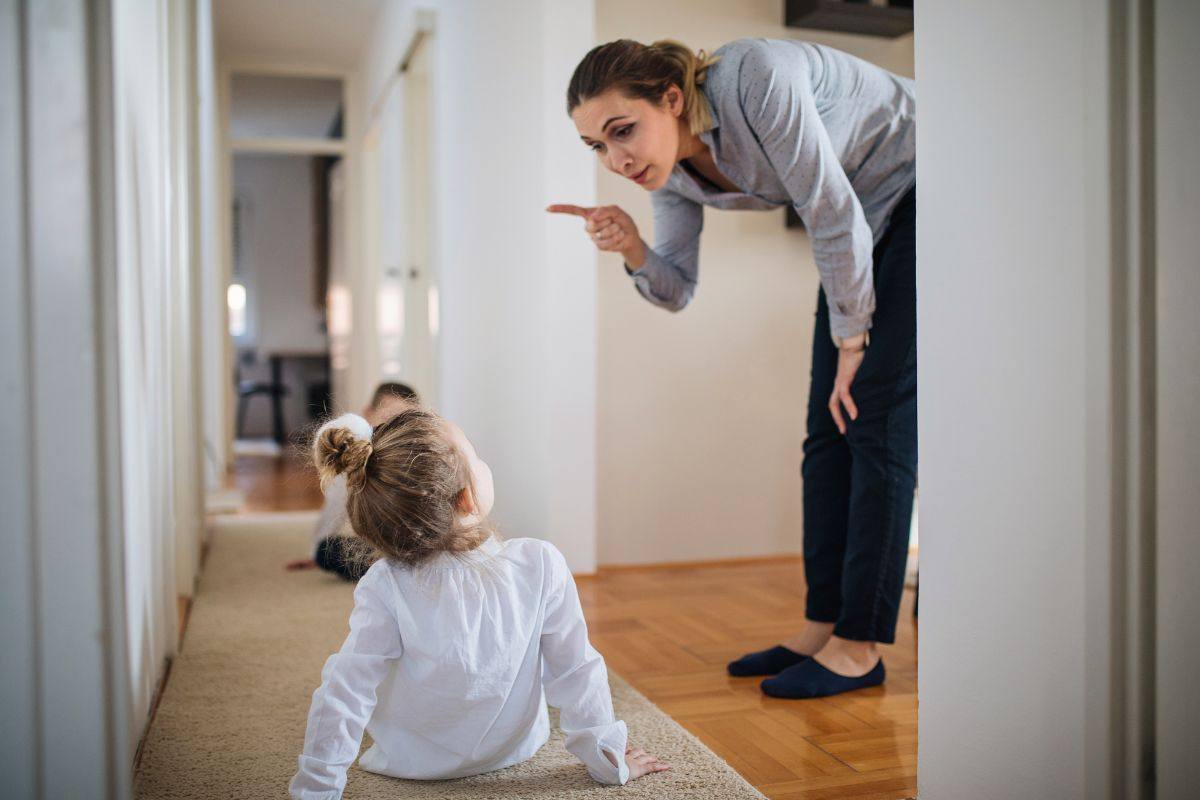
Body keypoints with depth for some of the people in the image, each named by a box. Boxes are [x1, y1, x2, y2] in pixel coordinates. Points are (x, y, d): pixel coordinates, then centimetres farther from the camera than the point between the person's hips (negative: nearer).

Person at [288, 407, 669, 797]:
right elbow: (577, 672, -18)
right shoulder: (540, 563, -27)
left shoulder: (385, 586, -29)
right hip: (517, 747, 1)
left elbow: (345, 692, -25)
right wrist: (607, 760, -4)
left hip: (411, 762, 0)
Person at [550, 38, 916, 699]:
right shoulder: (668, 167, -10)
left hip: (916, 190, -7)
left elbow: (835, 217, -26)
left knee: (876, 414, -12)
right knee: (828, 424, 2)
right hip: (868, 214, 7)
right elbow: (676, 291, -3)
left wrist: (852, 345, -15)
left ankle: (860, 646, -4)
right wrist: (631, 248, -25)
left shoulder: (757, 80, -33)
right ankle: (822, 627, 9)